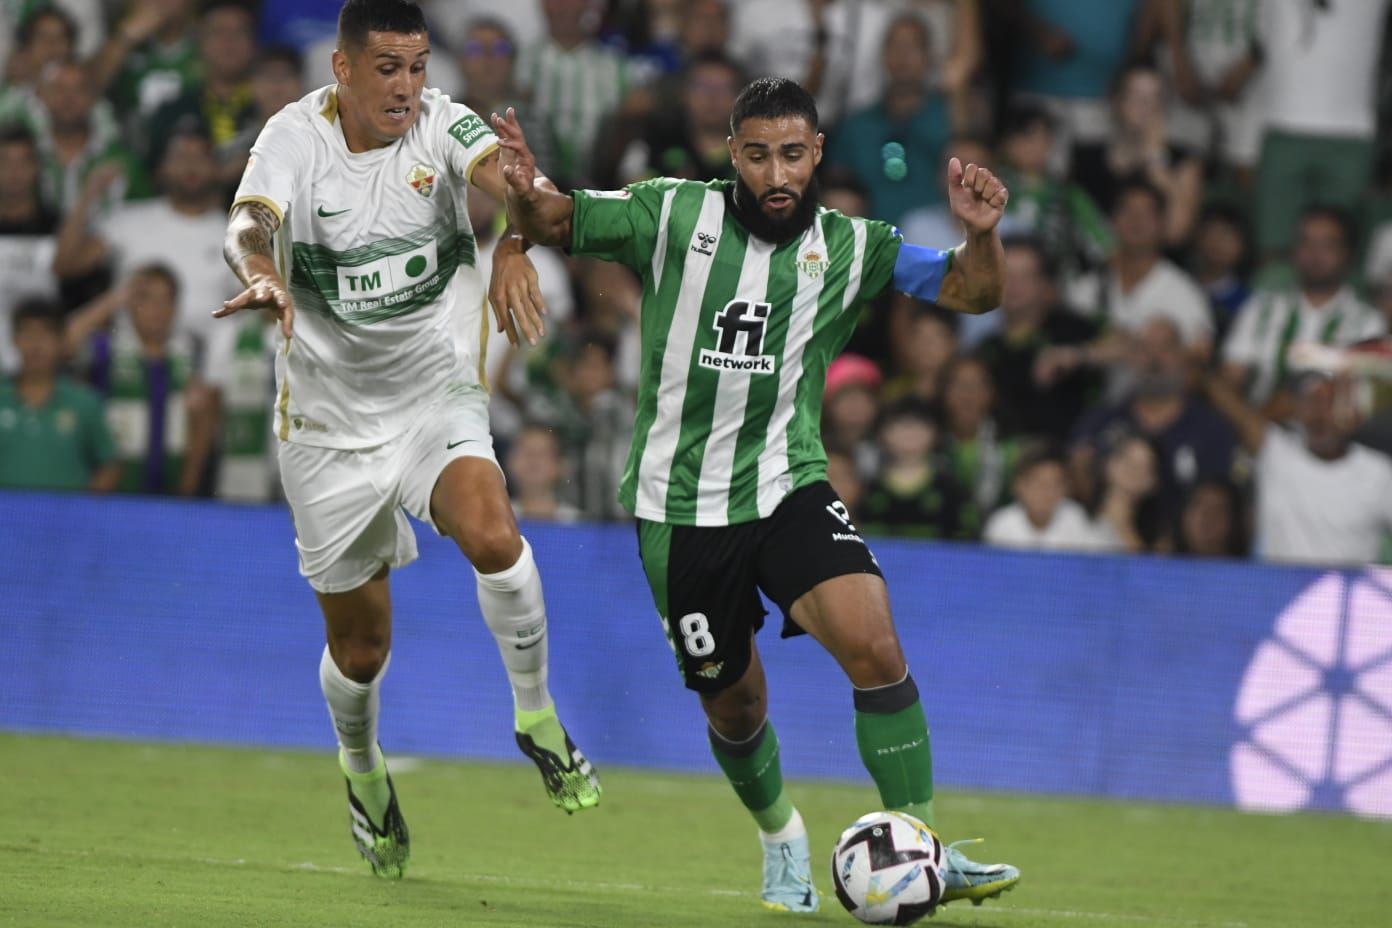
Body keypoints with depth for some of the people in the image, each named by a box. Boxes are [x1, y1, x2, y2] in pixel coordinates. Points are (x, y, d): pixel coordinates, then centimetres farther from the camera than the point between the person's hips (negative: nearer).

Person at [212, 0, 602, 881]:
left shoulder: (442, 127, -11)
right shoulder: (296, 136, -13)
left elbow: (506, 175, -30)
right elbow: (250, 223, -30)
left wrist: (514, 246, -52)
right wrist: (265, 274, -54)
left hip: (436, 395, 0)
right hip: (329, 418, 0)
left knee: (492, 534, -32)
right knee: (361, 647, 9)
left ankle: (537, 716, -9)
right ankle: (362, 768, 42)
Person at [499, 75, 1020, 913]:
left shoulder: (850, 247, 0)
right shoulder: (674, 214, -3)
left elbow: (970, 292, -1)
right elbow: (557, 224, 2)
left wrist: (981, 235, -23)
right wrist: (528, 196, -22)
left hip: (787, 487, 0)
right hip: (680, 506, 0)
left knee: (874, 645, -22)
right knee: (734, 702, 9)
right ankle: (781, 836, 40)